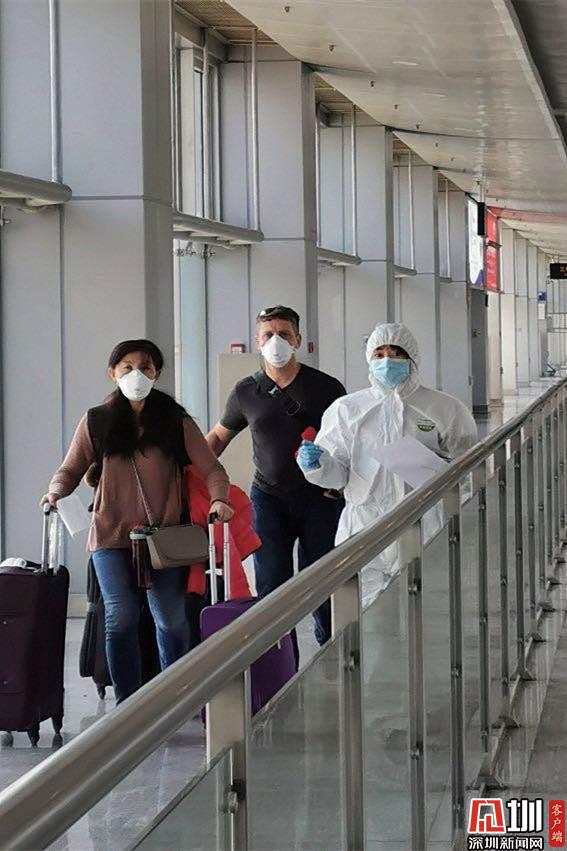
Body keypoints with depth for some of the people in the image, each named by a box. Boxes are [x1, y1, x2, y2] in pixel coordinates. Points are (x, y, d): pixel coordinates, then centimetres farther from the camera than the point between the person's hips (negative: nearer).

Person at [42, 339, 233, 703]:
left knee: (172, 619, 2)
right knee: (121, 617, -7)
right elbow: (71, 469, 10)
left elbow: (211, 468, 1)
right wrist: (55, 493, -11)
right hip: (112, 537, 0)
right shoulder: (96, 422, 7)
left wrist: (219, 499, -19)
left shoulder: (176, 421, 5)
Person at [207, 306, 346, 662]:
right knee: (272, 587, -3)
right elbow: (219, 436, 21)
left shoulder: (326, 388, 2)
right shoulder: (248, 392, 8)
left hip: (321, 498, -1)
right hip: (270, 497, 2)